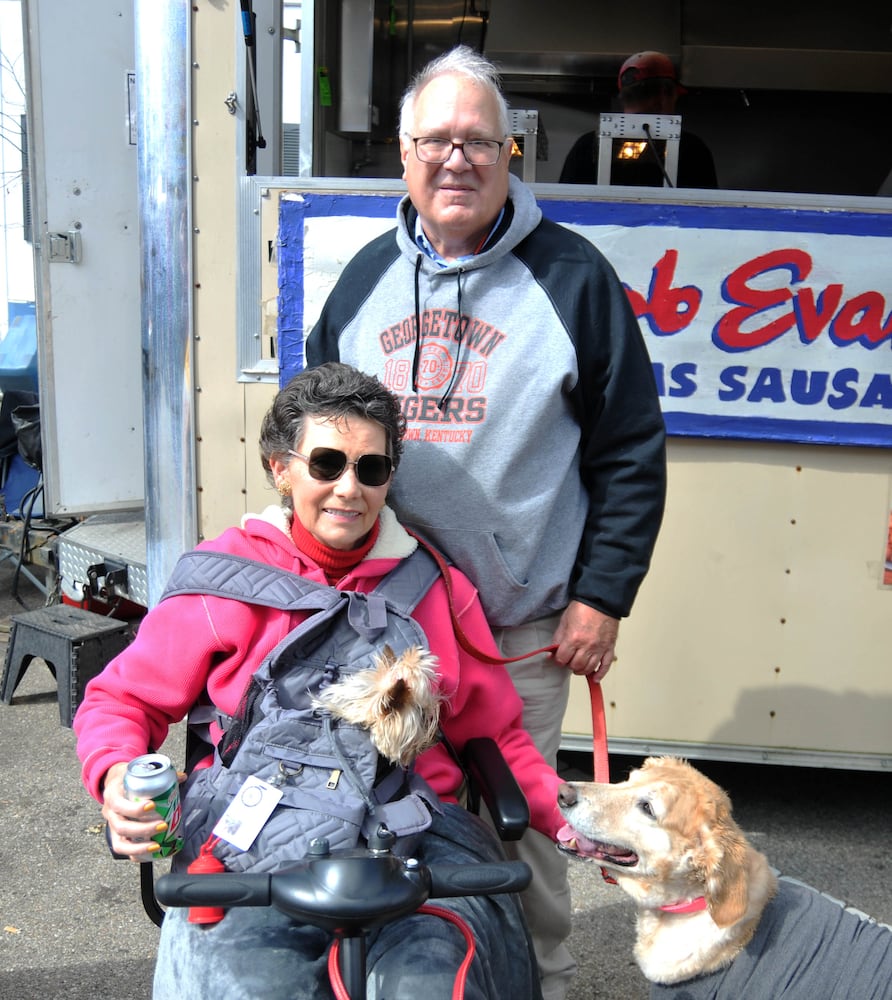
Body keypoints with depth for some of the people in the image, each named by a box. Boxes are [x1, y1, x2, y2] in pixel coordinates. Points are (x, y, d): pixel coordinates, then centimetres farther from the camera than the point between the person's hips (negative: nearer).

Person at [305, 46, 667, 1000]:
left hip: (525, 627, -4)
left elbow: (632, 453, -3)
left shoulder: (571, 277, -4)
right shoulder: (367, 276, 8)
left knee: (520, 821, 9)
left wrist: (601, 597, -7)